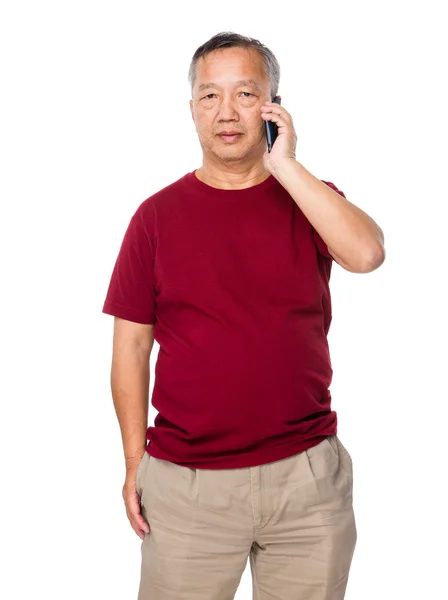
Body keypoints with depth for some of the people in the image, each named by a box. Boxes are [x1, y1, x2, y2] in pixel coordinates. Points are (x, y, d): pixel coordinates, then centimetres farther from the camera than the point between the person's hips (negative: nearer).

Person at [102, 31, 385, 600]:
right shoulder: (158, 215, 2)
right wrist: (135, 463, 1)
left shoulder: (310, 198, 5)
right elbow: (131, 346, 4)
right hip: (186, 483, -1)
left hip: (307, 474, 1)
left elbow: (366, 254, -18)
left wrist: (285, 166, -14)